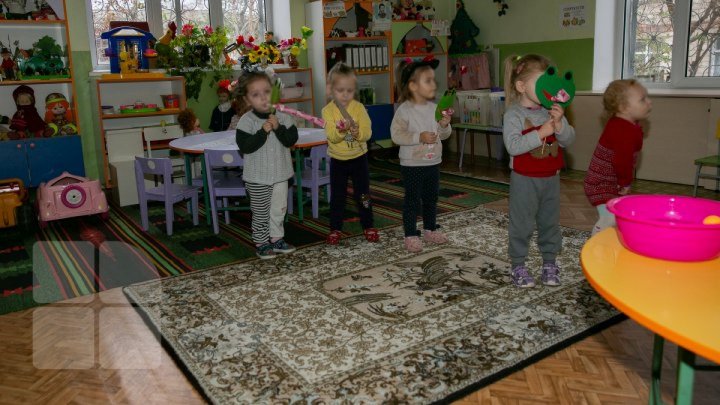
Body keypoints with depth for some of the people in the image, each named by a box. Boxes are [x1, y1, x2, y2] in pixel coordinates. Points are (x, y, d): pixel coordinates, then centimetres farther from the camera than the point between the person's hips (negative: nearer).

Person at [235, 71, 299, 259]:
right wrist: (263, 131, -26)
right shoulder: (246, 121, -13)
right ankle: (261, 243, 20)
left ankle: (276, 239, 32)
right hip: (257, 177, -4)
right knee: (261, 213, 7)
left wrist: (278, 127, -23)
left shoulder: (282, 117, -2)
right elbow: (245, 146, -20)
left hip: (280, 173, 4)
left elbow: (291, 140, -8)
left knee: (279, 209, 16)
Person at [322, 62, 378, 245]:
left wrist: (357, 132, -33)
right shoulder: (328, 110, -10)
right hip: (338, 160, 0)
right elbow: (332, 137, -19)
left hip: (359, 158, 0)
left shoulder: (359, 108, -8)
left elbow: (367, 133, -13)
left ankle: (368, 227, 22)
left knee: (363, 194, 9)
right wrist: (341, 130, -39)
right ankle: (335, 229, 19)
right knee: (337, 197, 7)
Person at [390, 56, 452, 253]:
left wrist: (445, 125, -12)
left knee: (431, 198, 17)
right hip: (412, 164, -6)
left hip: (433, 162, 6)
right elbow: (396, 135, -20)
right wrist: (419, 137, -25)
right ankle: (410, 235, 13)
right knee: (412, 200, 2)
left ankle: (430, 230, 32)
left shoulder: (434, 108, 4)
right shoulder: (404, 110, -15)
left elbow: (443, 135, 10)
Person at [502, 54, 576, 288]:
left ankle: (549, 262, 29)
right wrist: (541, 133, -26)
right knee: (522, 224, 3)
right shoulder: (514, 114, -13)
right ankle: (518, 265, 17)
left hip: (551, 178, 5)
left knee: (550, 222, 15)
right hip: (524, 180, -5)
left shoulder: (553, 111, 4)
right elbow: (513, 146, -24)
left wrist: (559, 124, -19)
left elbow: (568, 140, 0)